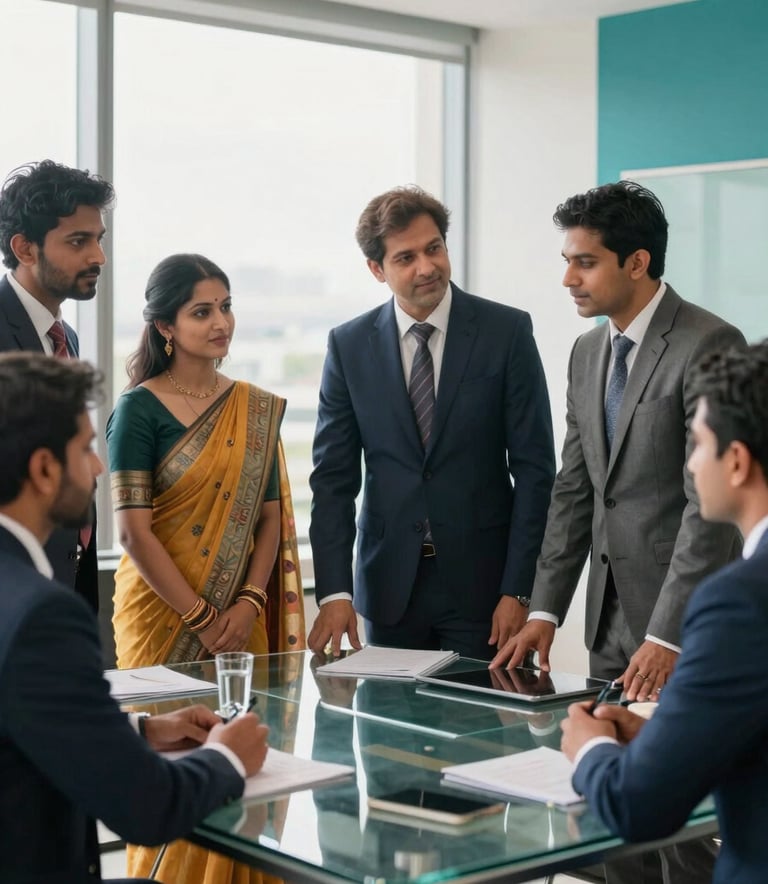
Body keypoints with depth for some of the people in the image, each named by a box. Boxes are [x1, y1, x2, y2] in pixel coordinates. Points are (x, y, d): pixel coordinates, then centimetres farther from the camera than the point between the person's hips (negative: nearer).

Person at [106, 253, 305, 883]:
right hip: (162, 613, -4)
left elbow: (271, 514, 7)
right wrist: (200, 618, -14)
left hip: (240, 621, 4)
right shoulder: (139, 410, -6)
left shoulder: (257, 410, 8)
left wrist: (249, 603, -7)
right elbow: (133, 530, -11)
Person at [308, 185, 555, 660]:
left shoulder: (507, 331, -4)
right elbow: (333, 477, 1)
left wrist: (517, 590, -10)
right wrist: (335, 591, -9)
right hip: (389, 583, 2)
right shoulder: (349, 345, 2)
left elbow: (533, 466, -5)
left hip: (481, 583, -2)